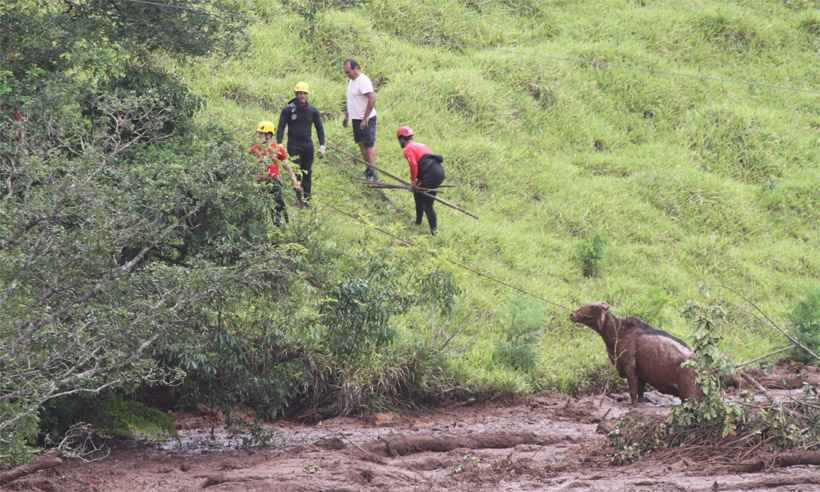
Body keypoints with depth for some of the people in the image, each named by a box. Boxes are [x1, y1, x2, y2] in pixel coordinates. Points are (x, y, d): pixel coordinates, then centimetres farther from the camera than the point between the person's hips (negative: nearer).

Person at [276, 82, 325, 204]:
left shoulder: (313, 111, 4)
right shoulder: (288, 110, -4)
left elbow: (319, 128, 10)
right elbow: (281, 127, -4)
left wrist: (322, 145, 1)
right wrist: (278, 144, -13)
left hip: (308, 145, 3)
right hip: (293, 145, -3)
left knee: (307, 172, 6)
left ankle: (306, 197, 14)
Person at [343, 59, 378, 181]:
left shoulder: (363, 81, -20)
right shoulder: (351, 81, 11)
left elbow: (372, 99, -25)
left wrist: (365, 119, -24)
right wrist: (347, 116, 20)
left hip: (366, 120, -10)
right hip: (356, 119, 10)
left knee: (369, 145, -7)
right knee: (361, 144, 15)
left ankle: (372, 173, -6)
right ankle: (368, 170, 24)